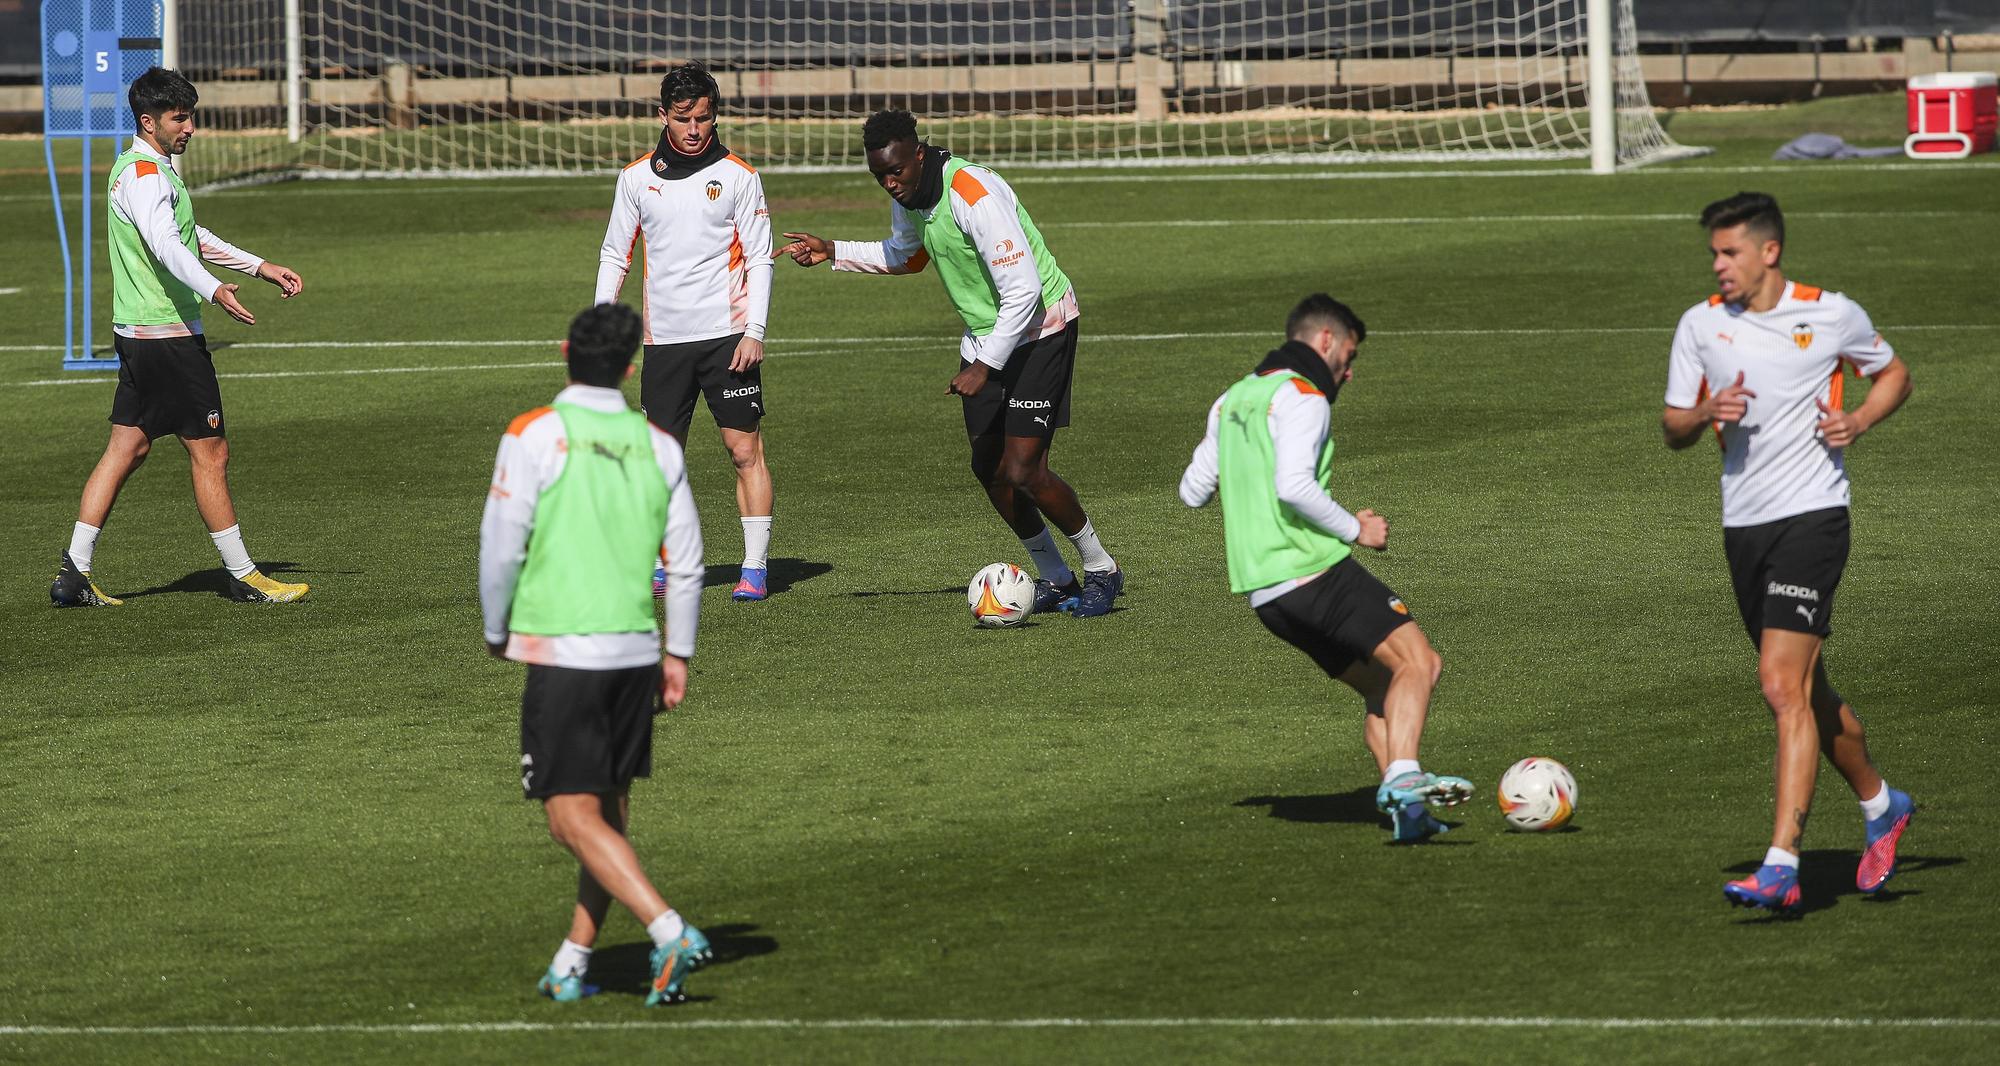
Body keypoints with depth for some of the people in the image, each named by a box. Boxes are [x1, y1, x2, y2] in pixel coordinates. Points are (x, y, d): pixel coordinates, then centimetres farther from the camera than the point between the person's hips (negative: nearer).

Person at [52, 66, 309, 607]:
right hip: (168, 334, -10)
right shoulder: (143, 176, -16)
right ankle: (243, 577, 4)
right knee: (210, 452, -3)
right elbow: (165, 244, -34)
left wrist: (260, 267, 32)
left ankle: (75, 572, 7)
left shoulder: (154, 171, 18)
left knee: (126, 449, 9)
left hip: (137, 334, 10)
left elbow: (191, 237, 31)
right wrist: (214, 290, -49)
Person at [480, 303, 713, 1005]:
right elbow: (686, 562, 7)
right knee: (610, 811, 15)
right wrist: (677, 654, 18)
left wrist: (497, 631, 9)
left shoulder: (535, 435, -8)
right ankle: (572, 964, 19)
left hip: (561, 651, -5)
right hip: (636, 651, 5)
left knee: (574, 817, -5)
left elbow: (501, 546, -8)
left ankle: (671, 933, -22)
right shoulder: (657, 446, 5)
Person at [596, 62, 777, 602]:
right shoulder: (637, 178, 7)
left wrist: (754, 332, -10)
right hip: (664, 337, 3)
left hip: (727, 335, -3)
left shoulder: (738, 176, 0)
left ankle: (755, 567, -1)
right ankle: (663, 567, 12)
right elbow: (615, 255, 14)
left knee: (745, 449, -5)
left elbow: (760, 259, -1)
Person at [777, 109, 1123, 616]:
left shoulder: (975, 196, -29)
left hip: (1038, 329, -9)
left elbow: (1023, 291, -28)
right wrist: (833, 252, 13)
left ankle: (1101, 570, 5)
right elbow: (905, 254, 24)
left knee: (1023, 472, -15)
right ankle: (1056, 580, 23)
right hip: (984, 336, 9)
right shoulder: (909, 195, -1)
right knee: (989, 468, 8)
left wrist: (985, 367, -28)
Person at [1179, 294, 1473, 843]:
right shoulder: (1302, 396, -7)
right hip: (1314, 570, -9)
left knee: (1380, 684, 14)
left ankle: (1404, 809, -1)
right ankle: (1402, 776, -34)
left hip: (1262, 589, 9)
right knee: (1418, 661, -15)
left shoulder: (1232, 400, 20)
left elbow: (1192, 490, 24)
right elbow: (1294, 487, -21)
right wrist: (1354, 528, -9)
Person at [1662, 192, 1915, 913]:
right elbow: (1673, 428, 10)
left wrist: (1858, 421, -6)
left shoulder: (1832, 316, -3)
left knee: (1783, 685, -17)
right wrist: (1706, 413, -12)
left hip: (1812, 514, -5)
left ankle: (1780, 868, -20)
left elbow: (1894, 375, 13)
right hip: (1743, 523, 5)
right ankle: (1879, 805, 39)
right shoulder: (1700, 325, 5)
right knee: (1807, 691, 15)